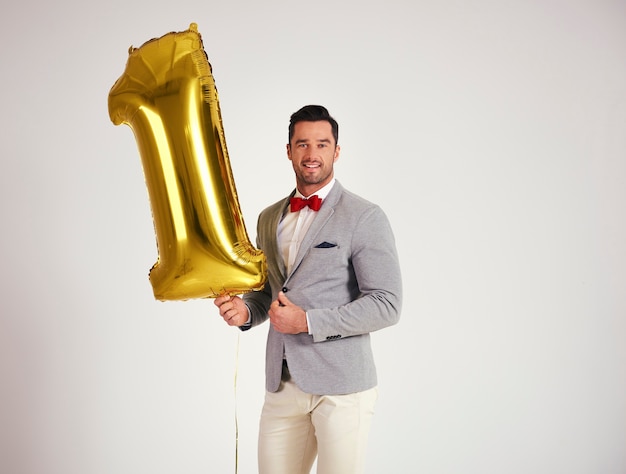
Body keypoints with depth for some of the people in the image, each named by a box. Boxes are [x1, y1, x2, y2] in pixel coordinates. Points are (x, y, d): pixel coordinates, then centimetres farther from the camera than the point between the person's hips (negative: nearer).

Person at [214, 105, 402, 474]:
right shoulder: (269, 218, 12)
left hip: (341, 386, -5)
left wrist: (307, 321, -17)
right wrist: (245, 310, -1)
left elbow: (386, 304, -12)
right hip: (282, 384, 5)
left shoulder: (366, 218, -7)